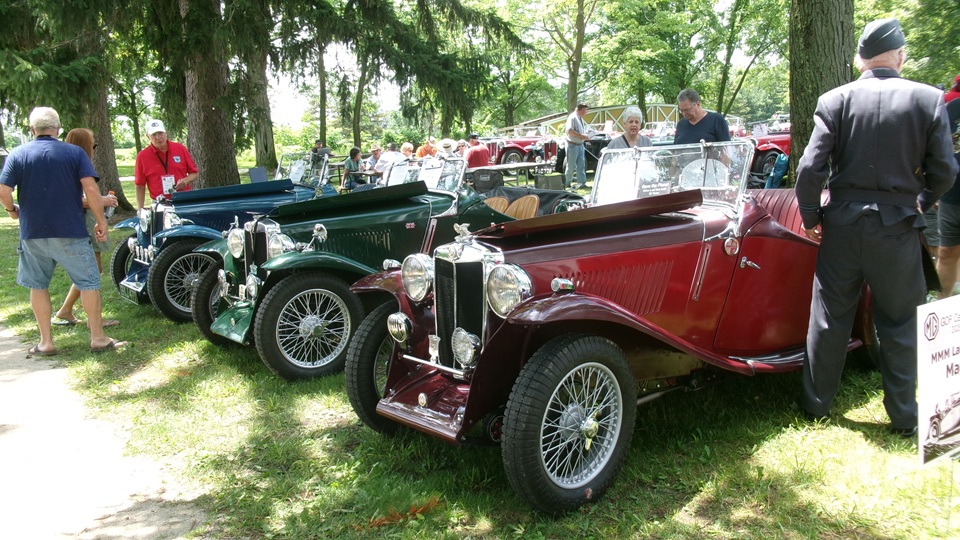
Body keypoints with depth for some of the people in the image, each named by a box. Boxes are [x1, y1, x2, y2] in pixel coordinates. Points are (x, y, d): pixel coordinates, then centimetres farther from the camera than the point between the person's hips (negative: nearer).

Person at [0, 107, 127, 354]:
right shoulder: (75, 153, -3)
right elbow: (91, 189, -12)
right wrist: (101, 220, -4)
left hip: (32, 233, 2)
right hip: (70, 232, -2)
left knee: (38, 285, 14)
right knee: (88, 282, 7)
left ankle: (45, 342, 18)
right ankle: (98, 338, 9)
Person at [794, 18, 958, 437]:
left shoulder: (835, 100, -5)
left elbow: (810, 168, -10)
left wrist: (810, 217, 4)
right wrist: (922, 202, 17)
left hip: (843, 224, 1)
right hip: (897, 226, 0)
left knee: (830, 317, 12)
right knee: (898, 323, 12)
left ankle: (815, 403, 23)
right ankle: (903, 417, 22)